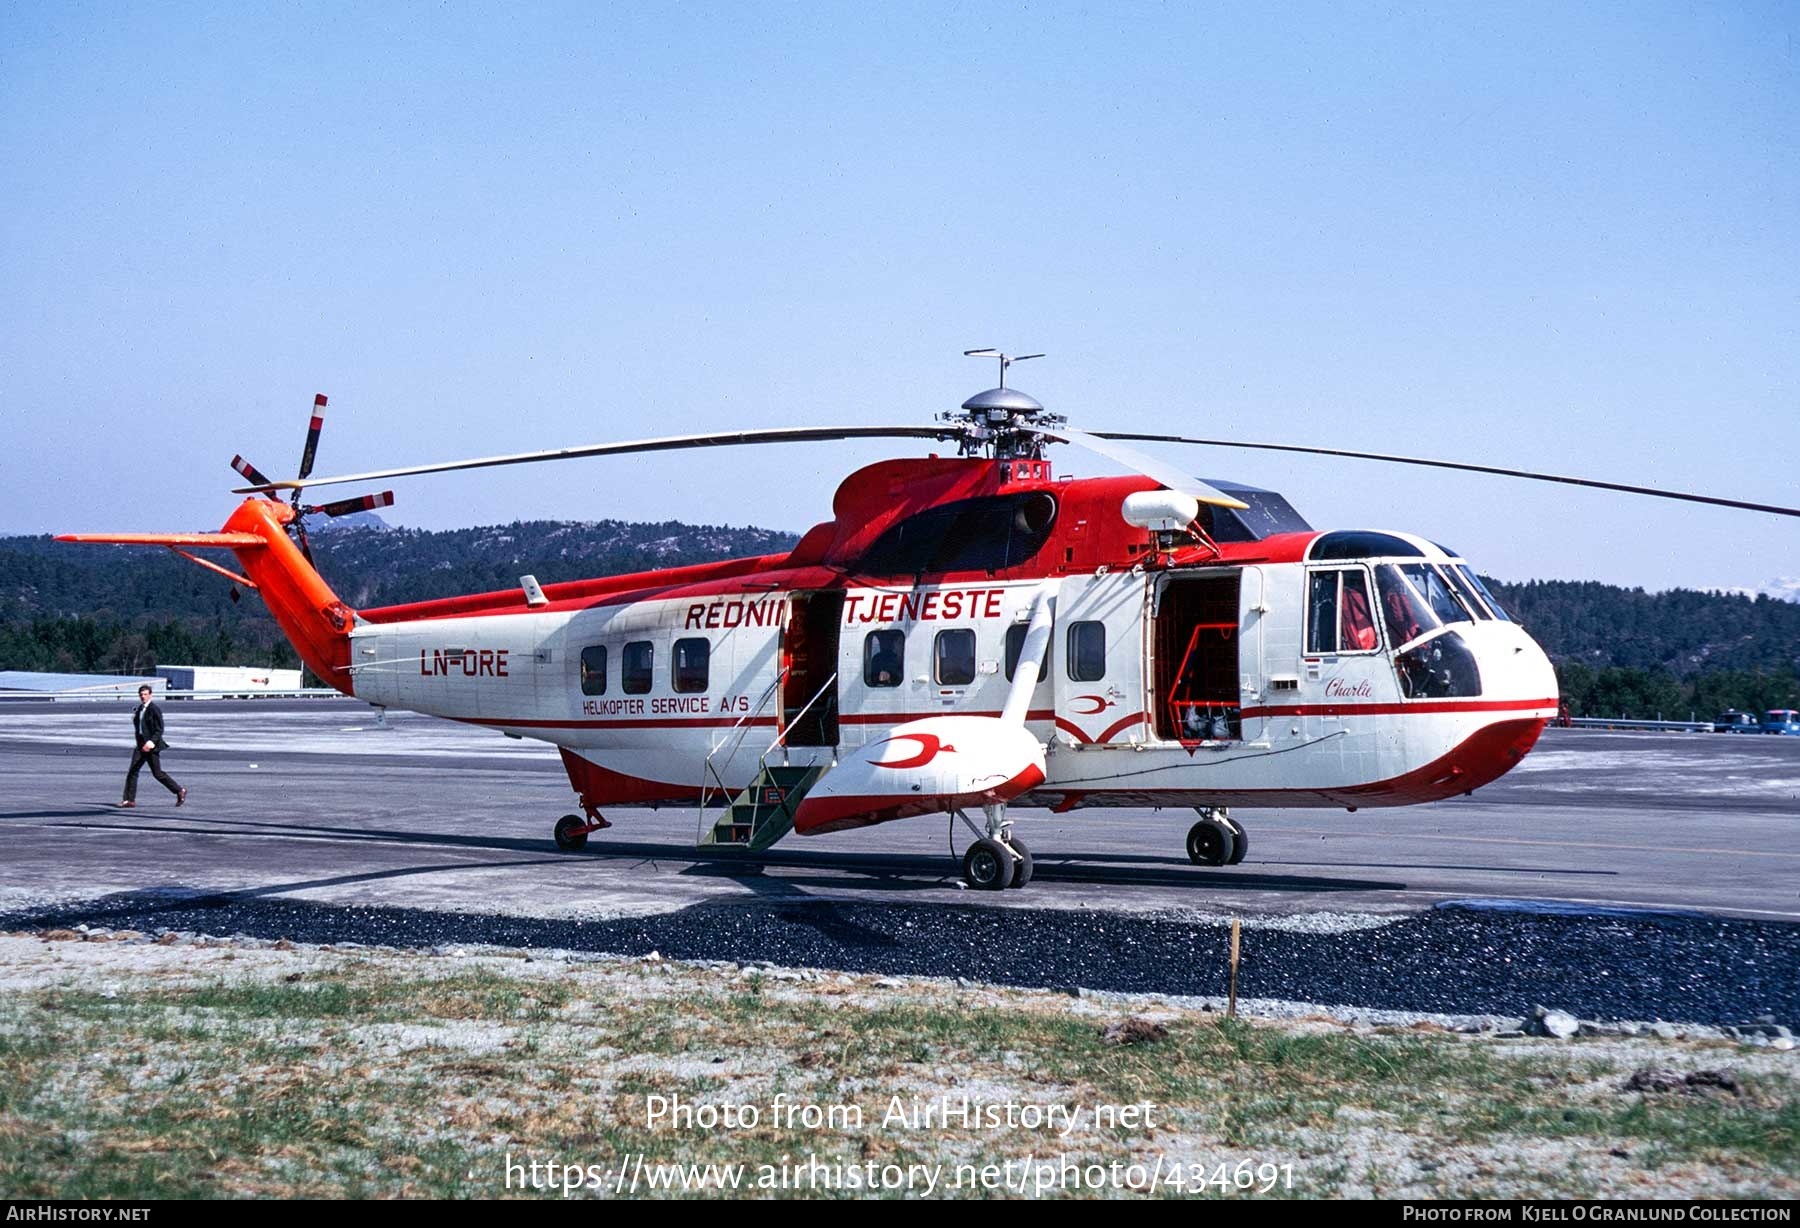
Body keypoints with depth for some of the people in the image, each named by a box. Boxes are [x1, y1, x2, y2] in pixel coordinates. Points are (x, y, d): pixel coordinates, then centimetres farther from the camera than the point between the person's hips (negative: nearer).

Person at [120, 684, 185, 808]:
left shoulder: (154, 710, -11)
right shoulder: (139, 709, 13)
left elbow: (159, 730, -15)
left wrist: (152, 742, -28)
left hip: (151, 746, -7)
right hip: (141, 745, 7)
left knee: (157, 773, -2)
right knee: (132, 771, -4)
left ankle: (180, 791, 12)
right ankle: (129, 800, -2)